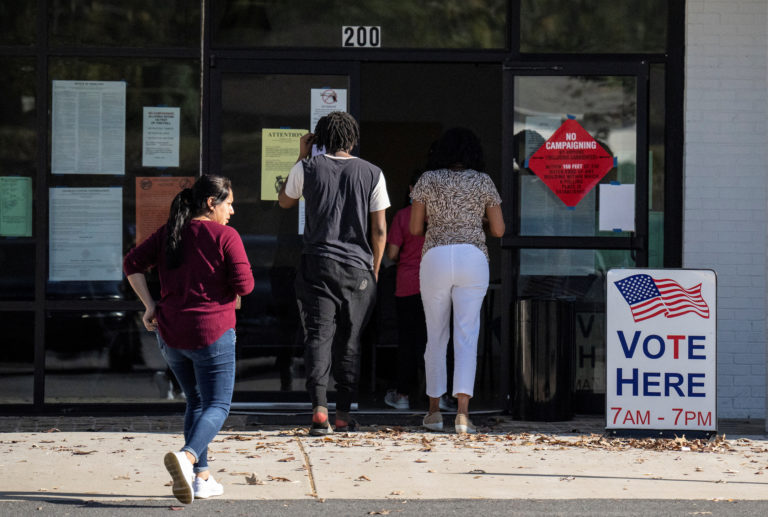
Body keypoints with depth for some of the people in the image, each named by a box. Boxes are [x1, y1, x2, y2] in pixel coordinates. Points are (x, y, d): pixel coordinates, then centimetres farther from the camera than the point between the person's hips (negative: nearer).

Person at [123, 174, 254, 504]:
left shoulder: (168, 234, 8)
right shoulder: (225, 236, -9)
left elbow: (132, 263, 5)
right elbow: (244, 284, -13)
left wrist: (149, 305, 4)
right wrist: (230, 297, 9)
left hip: (170, 334, 6)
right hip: (211, 332, -6)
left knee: (196, 401, 21)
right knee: (217, 406, 1)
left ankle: (201, 477, 16)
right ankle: (187, 457, -27)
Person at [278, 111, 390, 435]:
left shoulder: (308, 169, 0)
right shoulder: (372, 174, 1)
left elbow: (284, 201, 19)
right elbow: (379, 229, 2)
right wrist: (374, 270, 13)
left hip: (317, 265, -1)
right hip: (357, 268, 1)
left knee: (318, 336, -4)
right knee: (349, 341, 10)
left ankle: (319, 411, -19)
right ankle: (344, 414, 12)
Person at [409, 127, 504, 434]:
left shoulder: (428, 180, 6)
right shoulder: (483, 182, 6)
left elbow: (415, 228, 9)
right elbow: (498, 230, 9)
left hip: (435, 257, 1)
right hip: (473, 258, -1)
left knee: (436, 336, 12)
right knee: (467, 335, -5)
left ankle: (434, 410, 17)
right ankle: (462, 411, -19)